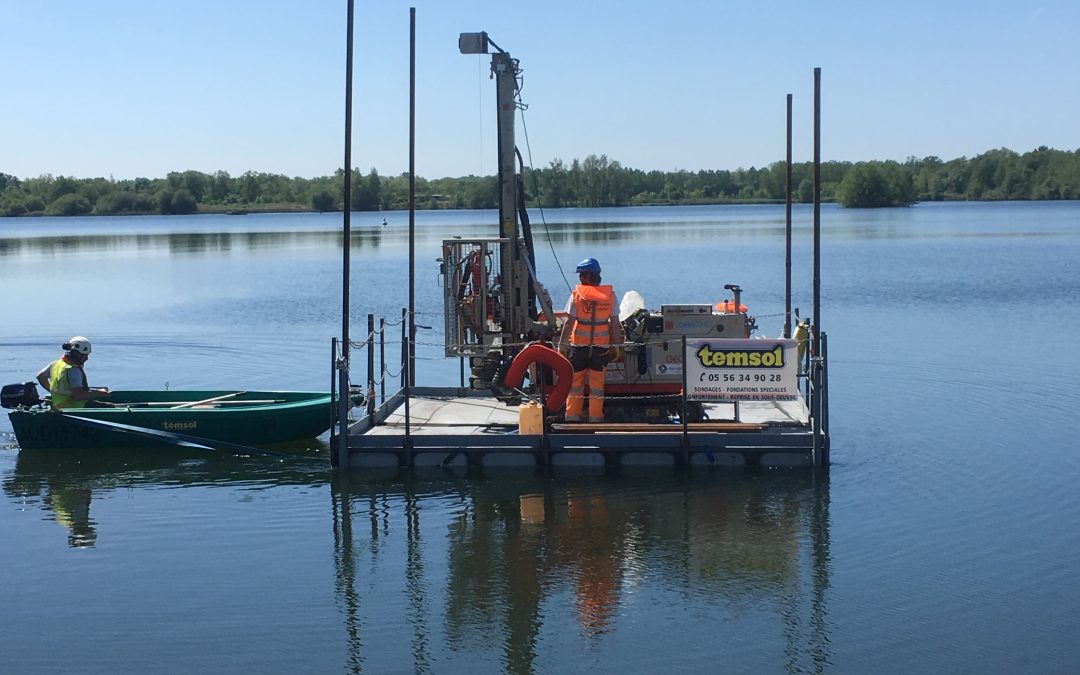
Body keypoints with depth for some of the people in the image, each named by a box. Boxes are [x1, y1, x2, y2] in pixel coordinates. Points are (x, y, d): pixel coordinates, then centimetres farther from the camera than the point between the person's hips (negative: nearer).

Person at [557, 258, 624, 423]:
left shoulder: (576, 294, -8)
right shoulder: (609, 294, -1)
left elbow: (569, 322, -9)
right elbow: (615, 322, 0)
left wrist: (562, 344, -4)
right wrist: (616, 343, 9)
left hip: (579, 345, -2)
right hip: (601, 346, 2)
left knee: (575, 382, 9)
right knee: (597, 384, 8)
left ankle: (573, 416, 11)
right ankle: (595, 417, 10)